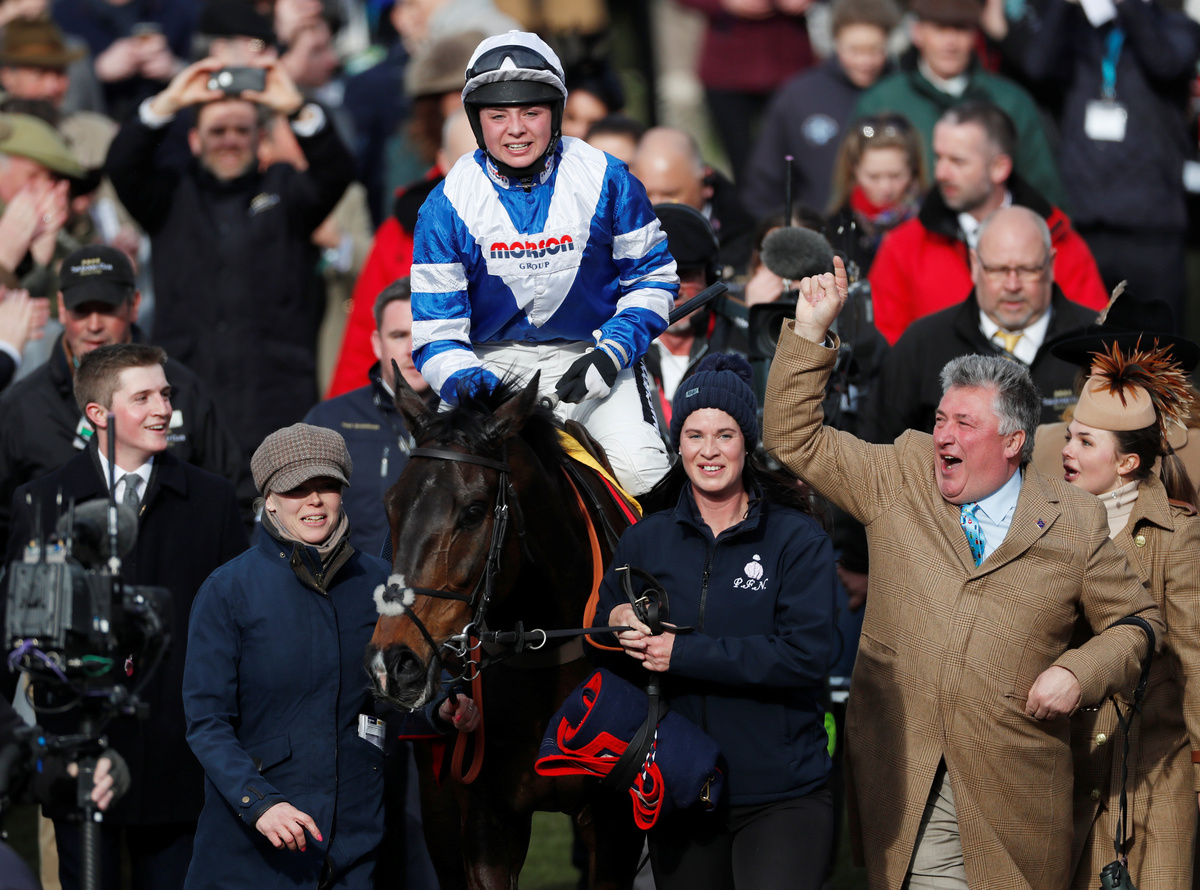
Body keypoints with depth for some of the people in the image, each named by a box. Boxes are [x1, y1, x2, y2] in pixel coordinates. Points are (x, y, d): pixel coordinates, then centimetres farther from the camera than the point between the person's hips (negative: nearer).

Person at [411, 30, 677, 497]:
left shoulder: (606, 180, -7)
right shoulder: (449, 204, -8)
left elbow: (653, 275, 4)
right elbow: (435, 331, -7)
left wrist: (613, 351, -12)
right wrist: (470, 384, -27)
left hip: (590, 349, -1)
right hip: (490, 360, 1)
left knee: (639, 467, -24)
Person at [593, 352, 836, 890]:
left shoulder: (798, 539, -3)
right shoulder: (645, 542, 10)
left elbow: (806, 656, -14)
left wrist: (683, 654, -18)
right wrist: (617, 622, -10)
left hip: (781, 798, -4)